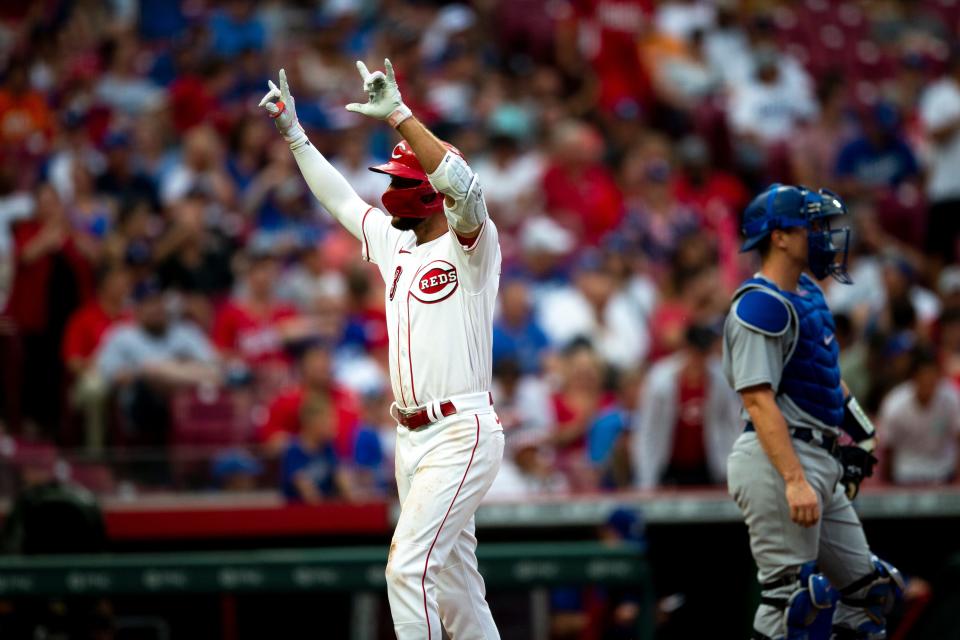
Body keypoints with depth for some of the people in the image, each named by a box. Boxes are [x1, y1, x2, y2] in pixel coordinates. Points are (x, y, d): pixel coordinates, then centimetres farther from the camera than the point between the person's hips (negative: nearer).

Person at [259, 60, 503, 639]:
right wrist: (294, 133, 26)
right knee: (453, 581, 11)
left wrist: (398, 114, -31)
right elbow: (339, 198, 29)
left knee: (408, 565, -18)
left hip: (461, 434, -9)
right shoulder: (395, 244, 15)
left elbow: (465, 187, -29)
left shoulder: (471, 244, -9)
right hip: (413, 438, 9)